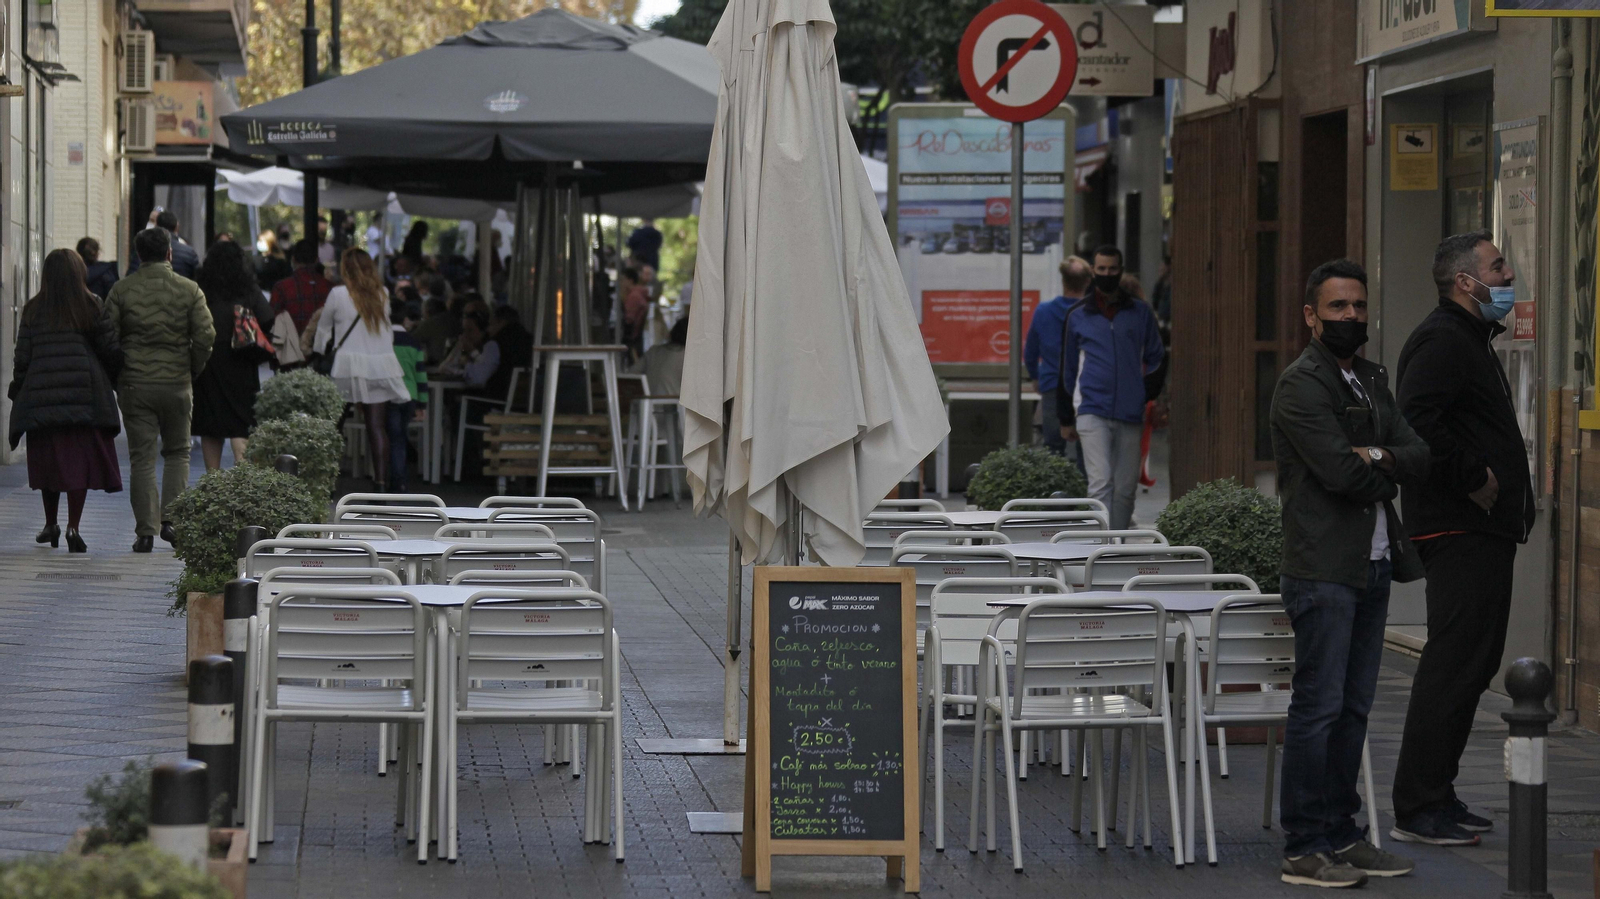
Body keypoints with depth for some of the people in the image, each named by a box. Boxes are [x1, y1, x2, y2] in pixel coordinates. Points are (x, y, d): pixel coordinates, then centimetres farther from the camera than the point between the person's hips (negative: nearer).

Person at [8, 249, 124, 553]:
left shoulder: (33, 311, 4)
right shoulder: (91, 308, -1)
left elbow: (22, 357, 4)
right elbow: (111, 350, -1)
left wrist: (17, 392, 14)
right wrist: (114, 380, 16)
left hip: (42, 399, 2)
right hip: (84, 397, -2)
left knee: (48, 460, 12)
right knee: (79, 460, -1)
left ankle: (51, 525, 21)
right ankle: (73, 527, -9)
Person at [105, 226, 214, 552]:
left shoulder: (122, 290, 0)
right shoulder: (189, 290, -1)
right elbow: (205, 336, -6)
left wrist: (115, 377, 10)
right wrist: (192, 372, 8)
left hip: (134, 384, 0)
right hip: (177, 384, 0)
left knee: (142, 458, 3)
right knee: (178, 452, 15)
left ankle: (145, 531, 1)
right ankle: (171, 519, 1)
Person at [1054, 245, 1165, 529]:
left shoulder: (1141, 313, 9)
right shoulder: (1078, 317, 7)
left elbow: (1156, 358, 17)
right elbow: (1067, 368, 14)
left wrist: (1150, 396, 3)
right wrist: (1066, 418, 15)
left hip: (1131, 416, 2)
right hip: (1093, 413, -2)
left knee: (1125, 488, 5)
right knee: (1101, 483, -14)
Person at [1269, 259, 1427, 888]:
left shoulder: (1372, 381, 17)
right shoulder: (1301, 385, -10)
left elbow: (1419, 458, 7)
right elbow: (1340, 471, -19)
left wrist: (1378, 457, -13)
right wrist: (1391, 475, 0)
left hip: (1373, 567, 8)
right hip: (1324, 570, -8)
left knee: (1353, 707, 11)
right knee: (1318, 707, -7)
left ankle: (1341, 835, 17)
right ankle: (1304, 849, -4)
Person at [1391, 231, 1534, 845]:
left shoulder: (1469, 339, 21)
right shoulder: (1442, 341, -13)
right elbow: (1420, 424, -27)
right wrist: (1475, 477, -20)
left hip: (1483, 529, 11)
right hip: (1461, 531, -11)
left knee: (1473, 662, 13)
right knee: (1455, 663, -11)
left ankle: (1435, 794, 20)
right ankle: (1417, 808, -8)